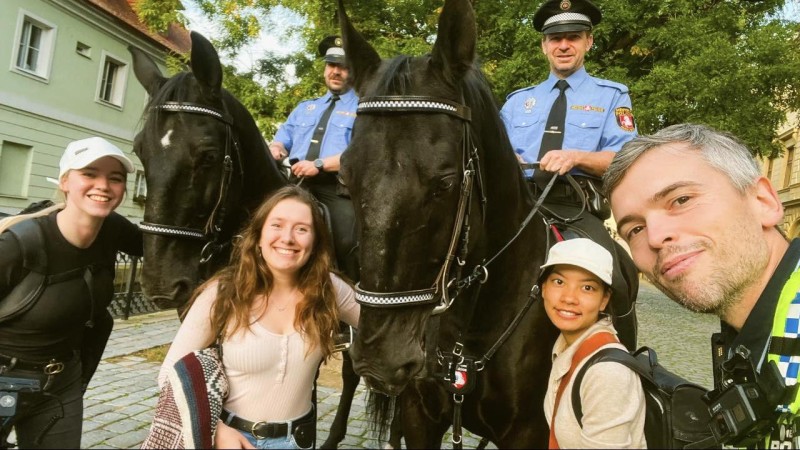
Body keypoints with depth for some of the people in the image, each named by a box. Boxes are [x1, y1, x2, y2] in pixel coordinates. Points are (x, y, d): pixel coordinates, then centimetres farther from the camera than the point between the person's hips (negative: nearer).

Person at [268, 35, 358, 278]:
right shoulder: (304, 108, 28)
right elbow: (283, 138, 23)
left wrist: (319, 164, -17)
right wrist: (275, 149, -3)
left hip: (338, 188, -5)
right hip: (299, 183, 5)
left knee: (346, 247, -18)